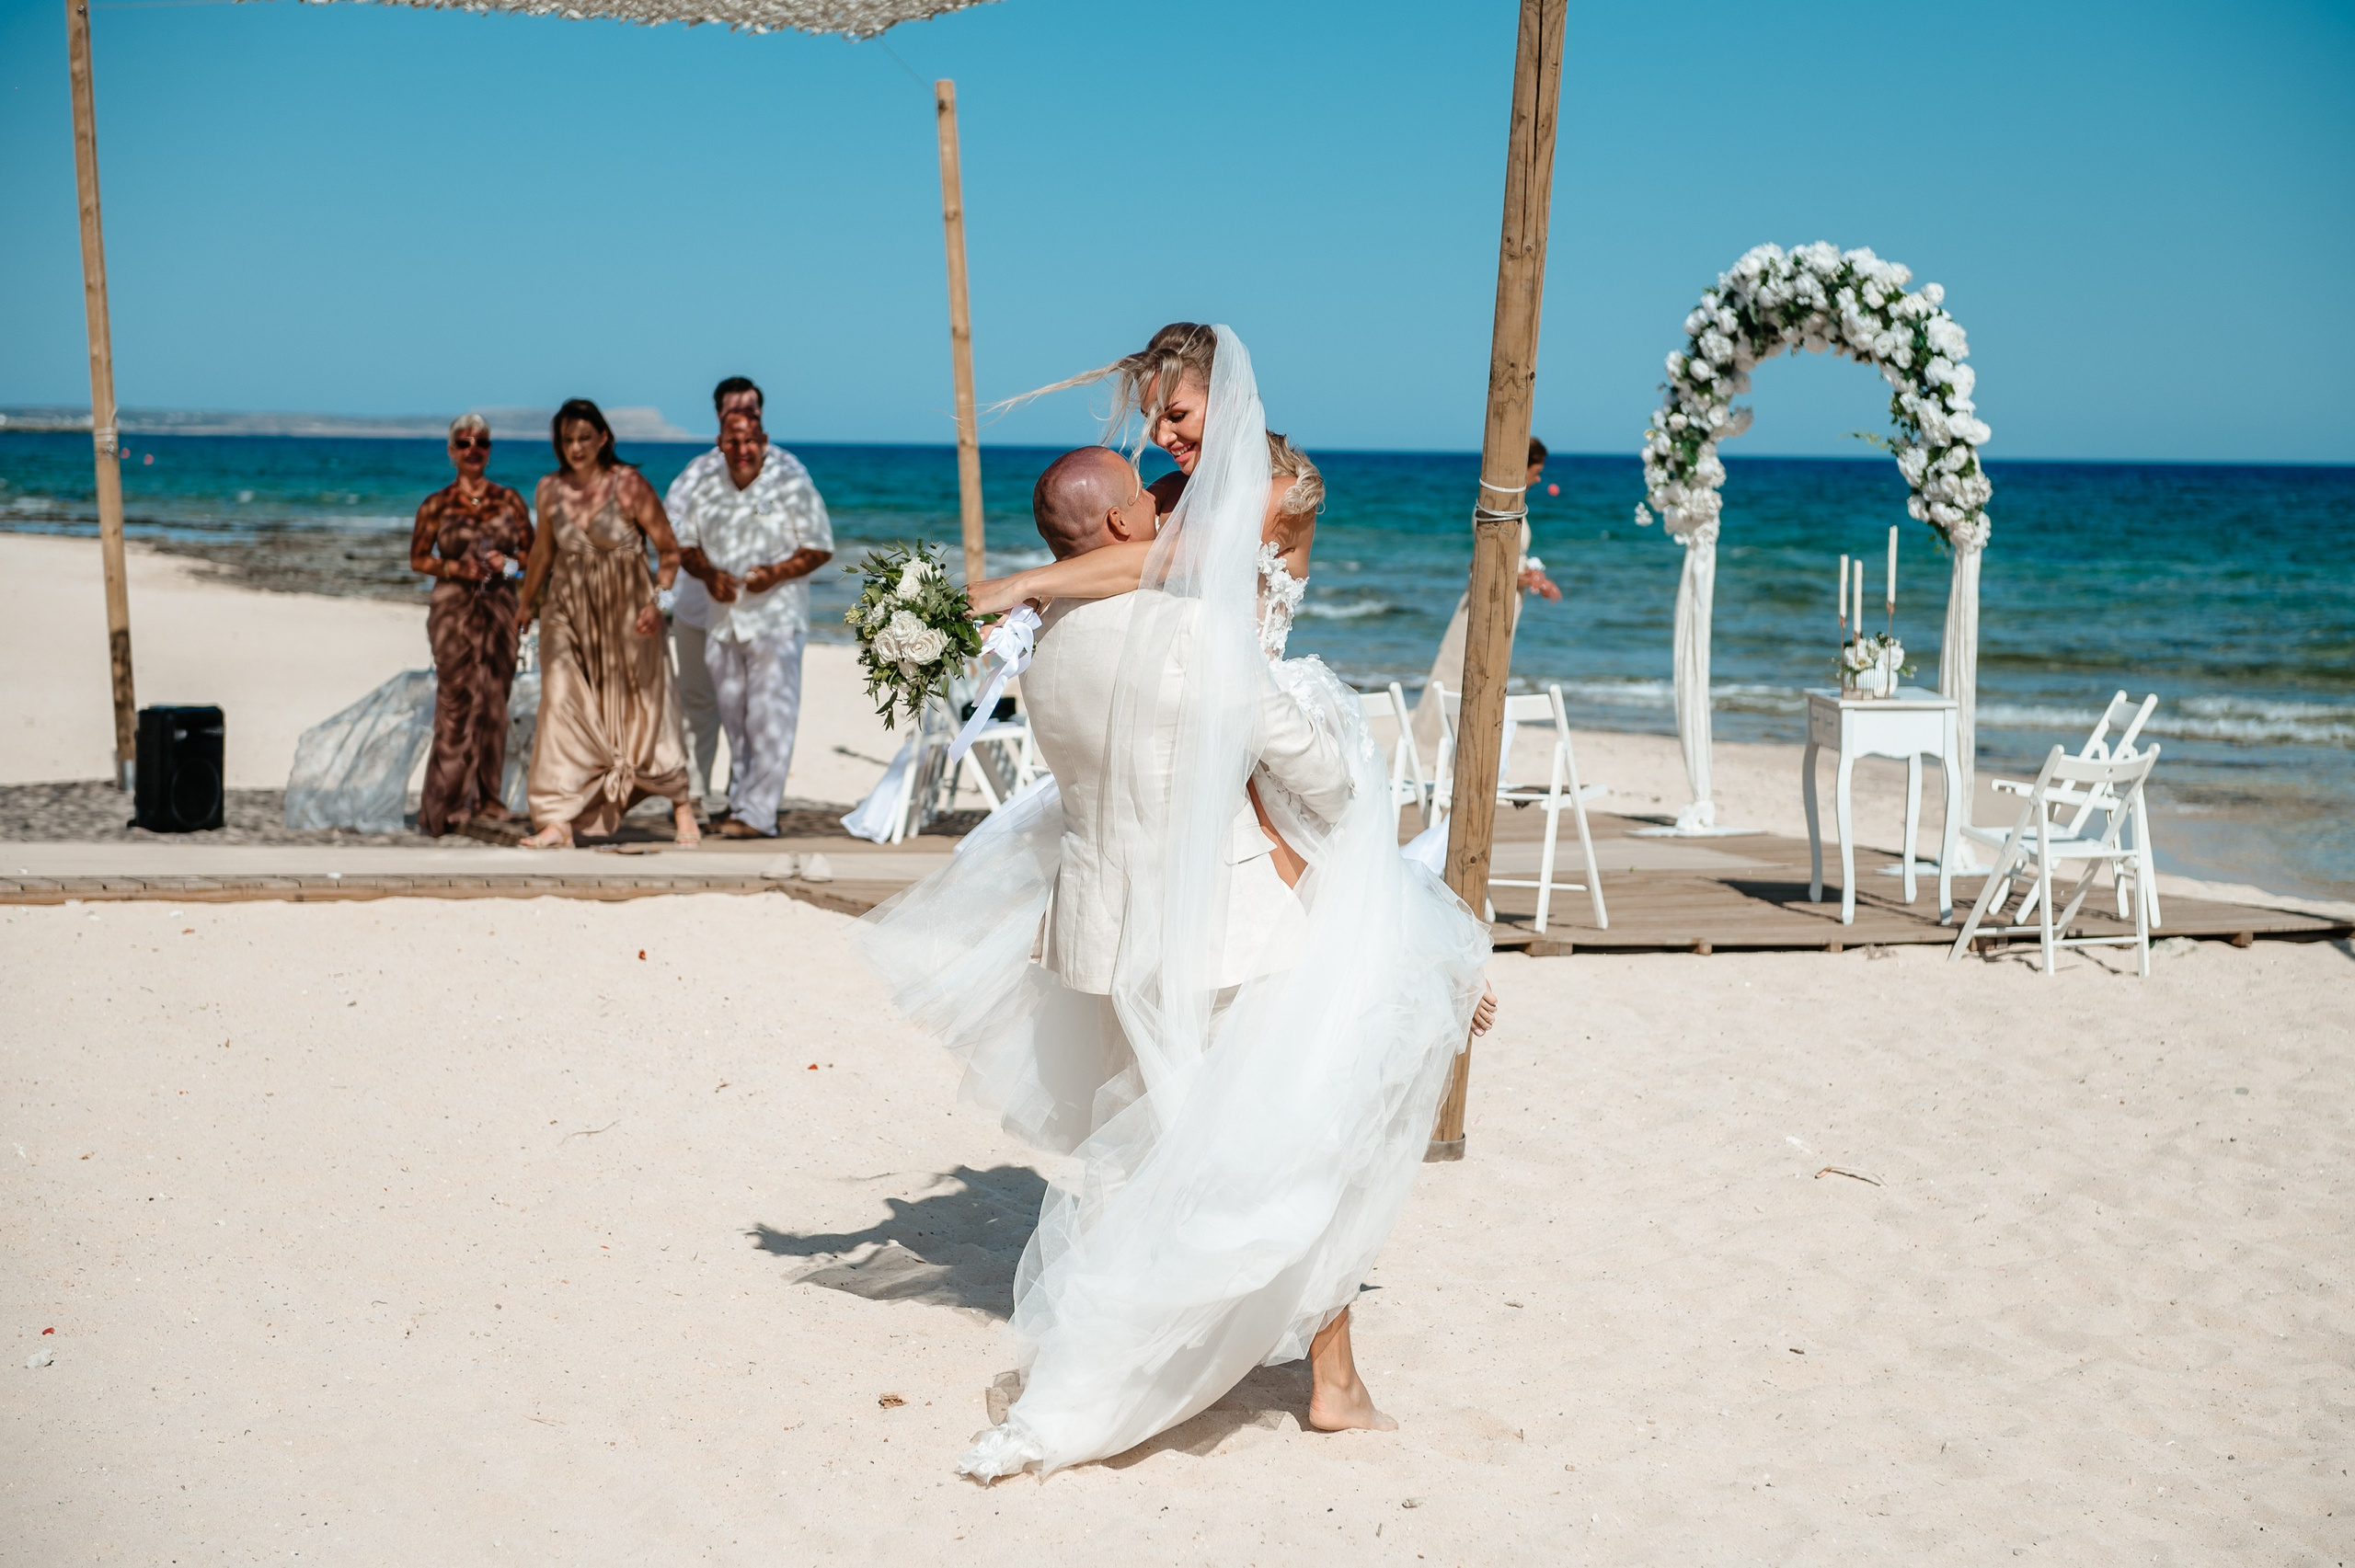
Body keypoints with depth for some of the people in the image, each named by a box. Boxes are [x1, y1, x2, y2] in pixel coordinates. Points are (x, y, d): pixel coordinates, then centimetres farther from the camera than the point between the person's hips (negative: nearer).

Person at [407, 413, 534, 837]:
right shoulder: (437, 505, 3)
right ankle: (449, 801, -3)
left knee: (494, 702, 3)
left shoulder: (509, 500, 9)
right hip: (453, 608, -2)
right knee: (456, 700, -6)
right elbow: (418, 558, 5)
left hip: (500, 607, 3)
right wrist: (456, 568, -11)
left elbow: (532, 550, 13)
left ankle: (486, 796, 11)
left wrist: (509, 563, -8)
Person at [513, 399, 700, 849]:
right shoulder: (550, 490, 2)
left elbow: (669, 549, -6)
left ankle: (681, 803, 26)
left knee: (643, 709, 5)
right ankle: (558, 821, -9)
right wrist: (527, 604, 26)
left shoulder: (630, 485, -11)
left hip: (626, 614, -3)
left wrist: (658, 601, -18)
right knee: (561, 705, -10)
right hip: (569, 614, 3)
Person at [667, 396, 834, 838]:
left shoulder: (791, 483, -4)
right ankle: (740, 803, 20)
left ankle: (757, 814, -11)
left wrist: (776, 573, -19)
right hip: (721, 620, 5)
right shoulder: (705, 488, 9)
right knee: (735, 721, 11)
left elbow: (820, 549, -3)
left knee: (769, 722, -10)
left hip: (776, 619, -5)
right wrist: (708, 574, -7)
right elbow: (686, 545, 15)